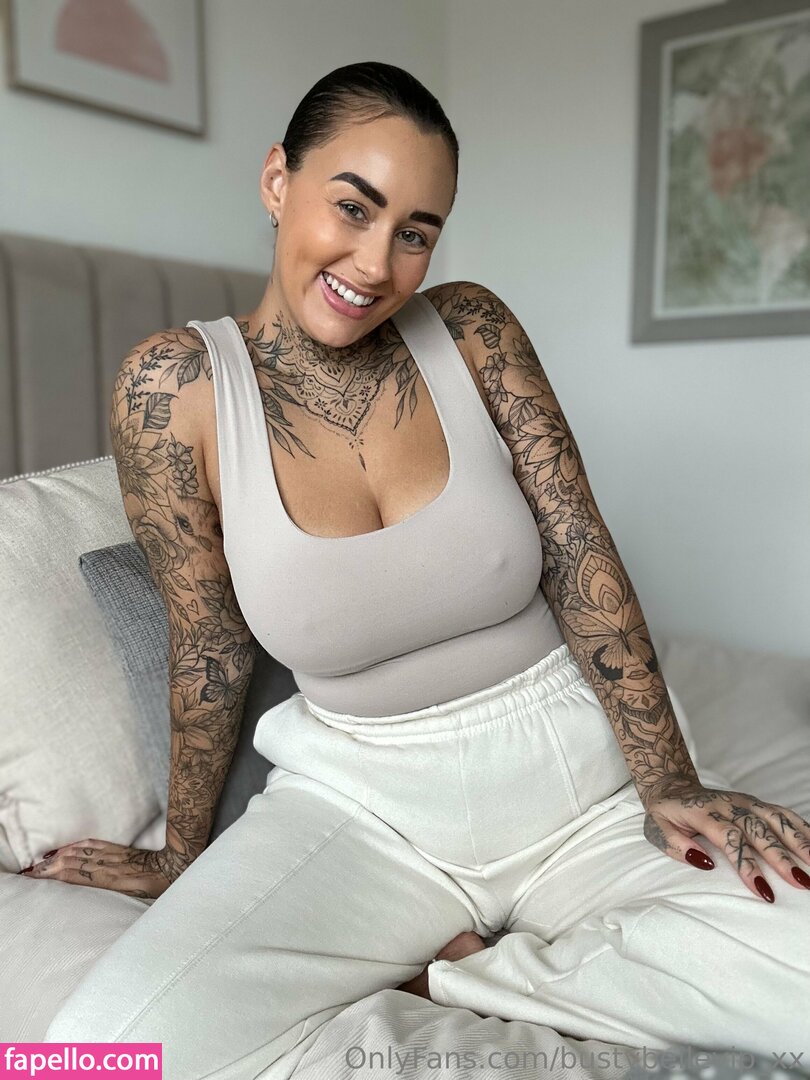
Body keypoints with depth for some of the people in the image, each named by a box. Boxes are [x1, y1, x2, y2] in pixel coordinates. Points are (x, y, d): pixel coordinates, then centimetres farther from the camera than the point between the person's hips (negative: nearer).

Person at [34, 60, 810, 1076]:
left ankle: (439, 973, -3)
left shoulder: (471, 328, -6)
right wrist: (181, 859, 7)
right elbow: (207, 648, -3)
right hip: (362, 795, -1)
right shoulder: (173, 386, -9)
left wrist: (669, 786, -12)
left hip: (575, 765, 2)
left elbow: (580, 558, -6)